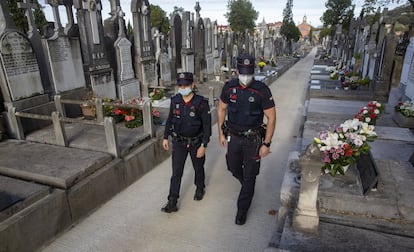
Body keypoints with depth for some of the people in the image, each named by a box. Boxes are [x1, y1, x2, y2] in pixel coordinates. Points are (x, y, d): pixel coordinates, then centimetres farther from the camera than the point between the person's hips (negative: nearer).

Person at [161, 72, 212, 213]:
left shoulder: (201, 103, -18)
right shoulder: (175, 100, -7)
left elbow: (207, 126, -15)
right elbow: (170, 120, 7)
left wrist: (203, 145, -18)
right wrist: (165, 137, 9)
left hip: (196, 142, -2)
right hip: (179, 142, 2)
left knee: (198, 168, 19)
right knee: (176, 172, 2)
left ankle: (200, 188, 47)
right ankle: (172, 202, 11)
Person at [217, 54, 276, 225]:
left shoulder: (262, 90, -17)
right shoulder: (229, 87, -7)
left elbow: (271, 118, -12)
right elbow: (221, 109, 7)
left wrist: (266, 144, -14)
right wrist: (221, 133, 8)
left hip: (253, 139, -3)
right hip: (233, 137, 4)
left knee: (249, 176, 6)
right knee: (233, 168, 20)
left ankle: (242, 210, 25)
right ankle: (247, 186, 54)